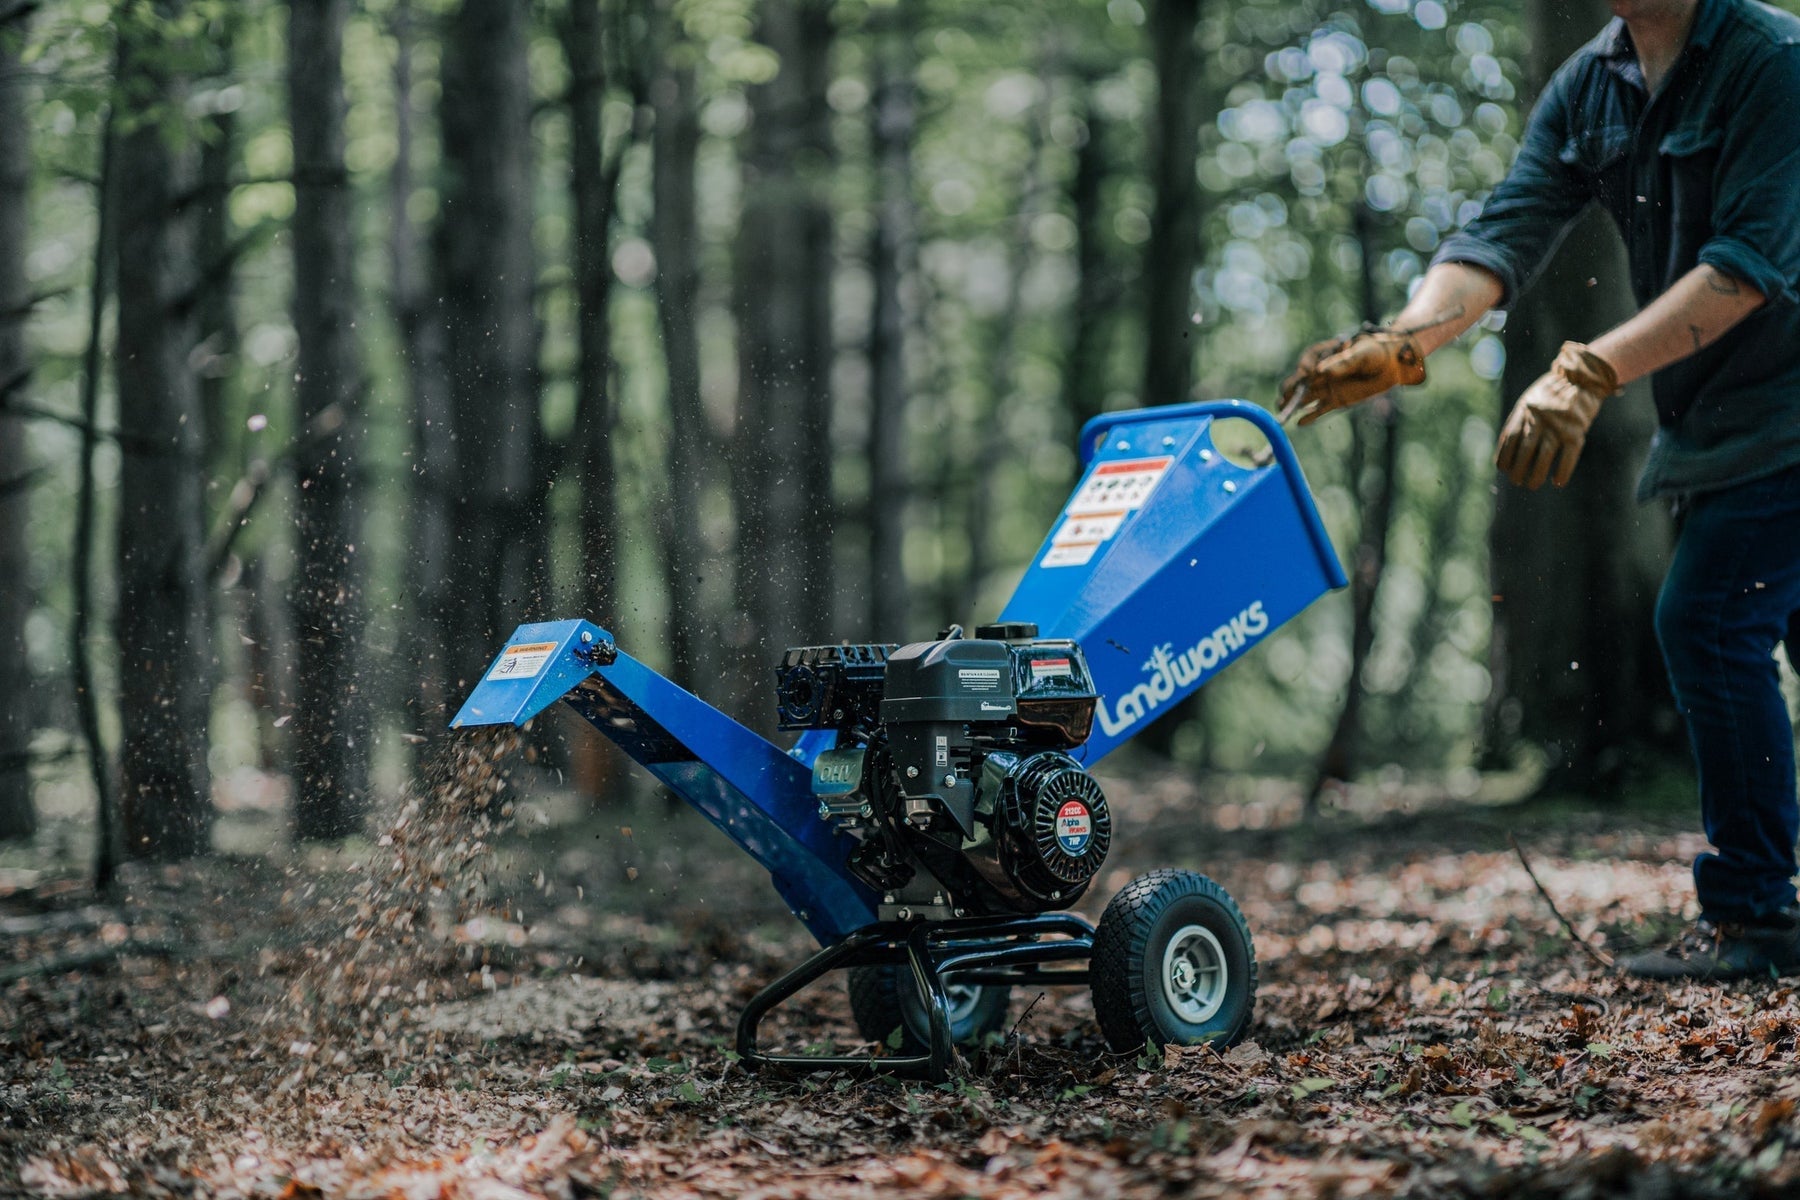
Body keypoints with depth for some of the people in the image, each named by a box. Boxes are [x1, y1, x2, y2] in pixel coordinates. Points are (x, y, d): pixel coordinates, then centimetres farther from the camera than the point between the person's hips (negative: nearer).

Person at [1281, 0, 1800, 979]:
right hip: (1705, 422, 8)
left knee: (1707, 620, -16)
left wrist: (1590, 373, -32)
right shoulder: (1587, 88, 5)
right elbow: (1506, 233, -5)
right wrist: (1402, 344, -23)